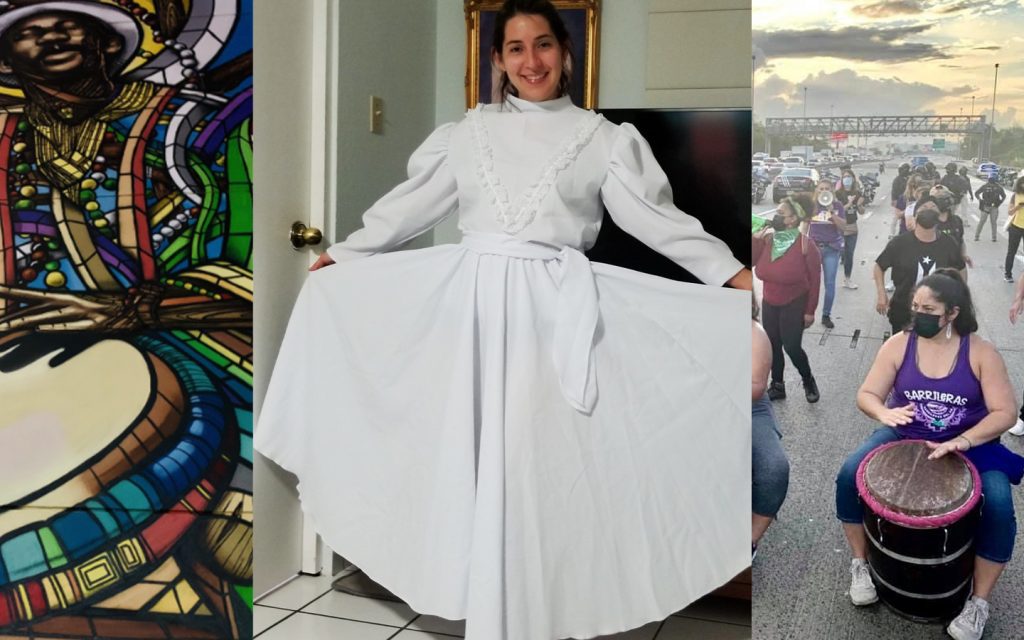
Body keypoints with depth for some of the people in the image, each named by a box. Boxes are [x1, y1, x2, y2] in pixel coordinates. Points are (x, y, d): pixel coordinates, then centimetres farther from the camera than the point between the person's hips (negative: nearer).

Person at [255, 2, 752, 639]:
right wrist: (340, 255, 22)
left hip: (559, 310, -2)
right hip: (474, 303, 2)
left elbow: (655, 216, 1)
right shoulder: (468, 131, 11)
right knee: (480, 458, 4)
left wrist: (734, 273, -7)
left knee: (558, 456, -3)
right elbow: (409, 205, 17)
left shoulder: (602, 138, 6)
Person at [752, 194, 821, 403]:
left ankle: (808, 381, 21)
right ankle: (777, 386, 26)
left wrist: (810, 310, -11)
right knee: (773, 346, 9)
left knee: (791, 347, -6)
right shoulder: (767, 238, -3)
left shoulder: (805, 244, -17)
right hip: (769, 303, 5)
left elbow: (814, 279, -12)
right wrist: (754, 239, -19)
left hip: (794, 304, -5)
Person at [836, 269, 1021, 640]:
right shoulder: (898, 345, -7)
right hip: (903, 437, 2)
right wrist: (885, 413, -30)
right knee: (849, 476, -21)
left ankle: (979, 604, -6)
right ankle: (861, 564, 2)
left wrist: (961, 442, -30)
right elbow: (866, 395, -6)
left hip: (968, 444, -2)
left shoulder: (981, 352, -12)